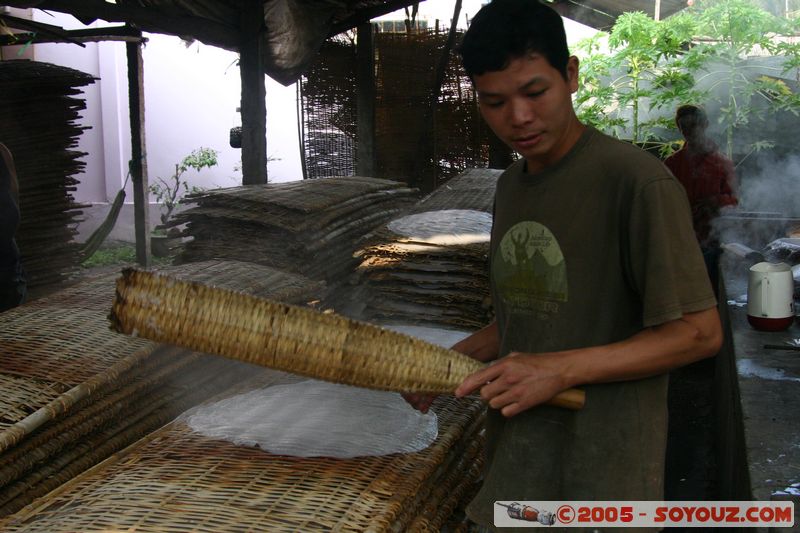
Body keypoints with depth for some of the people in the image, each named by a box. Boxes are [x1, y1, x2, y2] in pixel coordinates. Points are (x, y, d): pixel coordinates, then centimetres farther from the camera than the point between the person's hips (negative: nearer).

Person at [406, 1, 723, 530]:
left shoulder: (637, 182, -17)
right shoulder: (511, 185, 9)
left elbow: (699, 333, -15)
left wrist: (562, 368, -22)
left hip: (599, 472, -7)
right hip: (517, 456, 7)